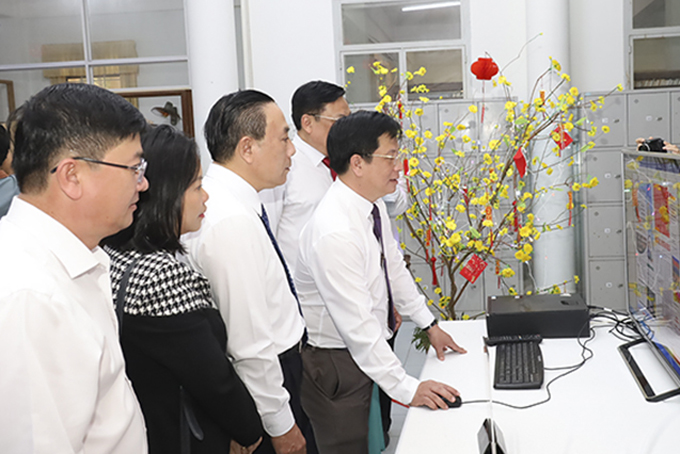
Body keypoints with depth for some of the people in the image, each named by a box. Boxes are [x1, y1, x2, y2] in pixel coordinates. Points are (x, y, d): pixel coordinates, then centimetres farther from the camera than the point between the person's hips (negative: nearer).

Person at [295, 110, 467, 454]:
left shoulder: (374, 206, -1)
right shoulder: (335, 233, -30)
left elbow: (394, 267, 13)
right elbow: (356, 325, -29)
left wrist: (429, 323, 14)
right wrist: (407, 388, -26)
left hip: (367, 350, 9)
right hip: (334, 365, -8)